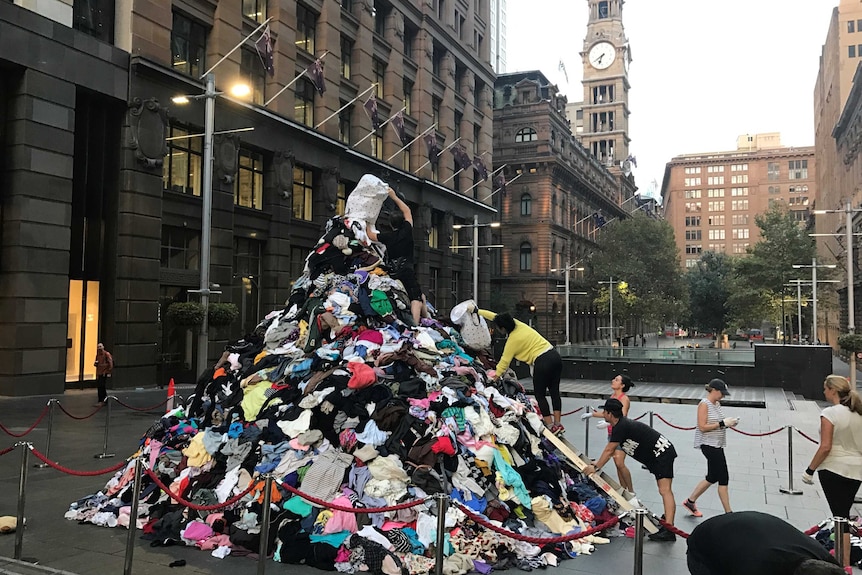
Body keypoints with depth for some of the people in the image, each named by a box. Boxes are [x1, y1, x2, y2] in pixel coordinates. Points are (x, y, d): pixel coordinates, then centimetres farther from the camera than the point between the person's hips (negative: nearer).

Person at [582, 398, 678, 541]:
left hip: (663, 453, -11)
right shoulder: (620, 425, 13)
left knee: (665, 490, -20)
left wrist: (595, 467, -6)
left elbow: (609, 451, -15)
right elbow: (611, 450, 23)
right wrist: (597, 462, 24)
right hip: (657, 455, 11)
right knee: (663, 488, 17)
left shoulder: (622, 427, -20)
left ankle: (669, 530, -30)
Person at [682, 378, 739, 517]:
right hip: (708, 444, -10)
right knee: (723, 478, -5)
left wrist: (728, 423, 1)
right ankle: (728, 512, 4)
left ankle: (690, 501, 26)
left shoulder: (717, 404, 12)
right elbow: (702, 427, -20)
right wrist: (723, 423, -21)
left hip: (716, 444, 10)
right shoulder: (704, 404, -15)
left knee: (713, 477, 14)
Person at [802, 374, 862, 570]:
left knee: (840, 515, 1)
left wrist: (810, 470, -10)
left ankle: (845, 563, 5)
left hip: (834, 469, -6)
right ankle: (842, 553, 25)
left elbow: (825, 447, -18)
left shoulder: (830, 413, -15)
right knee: (844, 514, 17)